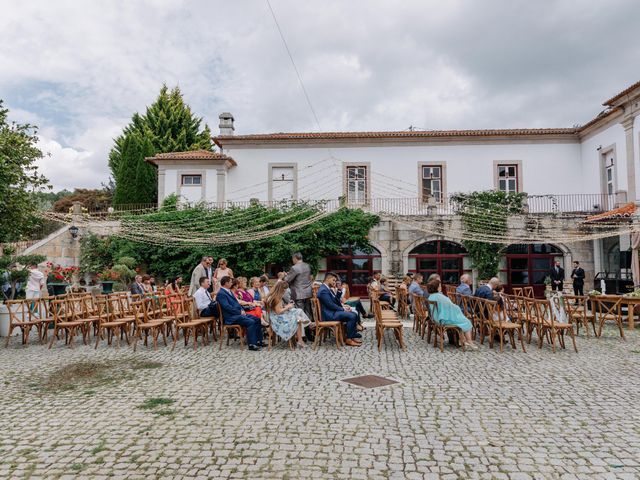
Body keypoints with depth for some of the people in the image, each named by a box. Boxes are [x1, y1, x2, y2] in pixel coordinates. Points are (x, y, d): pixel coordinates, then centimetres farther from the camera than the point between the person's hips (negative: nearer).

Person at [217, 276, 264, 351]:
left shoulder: (229, 291, 18)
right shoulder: (221, 294, -13)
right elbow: (227, 307, -20)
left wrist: (242, 310, 4)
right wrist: (240, 312, -15)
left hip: (238, 313, 10)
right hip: (231, 317, -10)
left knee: (257, 319, 0)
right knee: (250, 322, -27)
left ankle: (258, 341, 5)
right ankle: (252, 344, -22)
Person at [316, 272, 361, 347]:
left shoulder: (327, 288, 15)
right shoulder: (323, 290, -19)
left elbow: (335, 301, 21)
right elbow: (331, 305, -21)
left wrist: (343, 306, 4)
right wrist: (343, 309, -12)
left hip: (332, 312, 11)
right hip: (329, 315, -11)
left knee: (354, 314, 4)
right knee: (352, 316, -20)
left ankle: (354, 335, 8)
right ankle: (349, 339, -11)